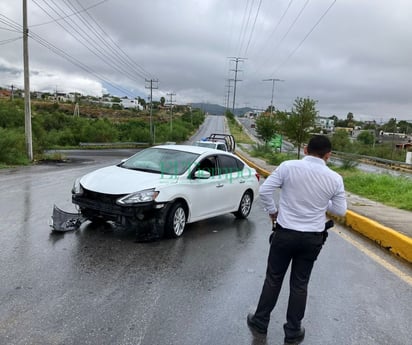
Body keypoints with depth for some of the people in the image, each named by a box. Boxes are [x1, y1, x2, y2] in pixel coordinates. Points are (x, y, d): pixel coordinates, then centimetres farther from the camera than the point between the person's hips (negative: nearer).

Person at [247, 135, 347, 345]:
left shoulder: (289, 166, -11)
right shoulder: (335, 178, -6)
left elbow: (264, 190, -11)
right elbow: (340, 211, 4)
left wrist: (272, 211, 4)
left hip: (285, 233, -1)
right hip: (313, 238, 2)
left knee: (273, 279, 14)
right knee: (300, 284, 14)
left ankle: (260, 322, 29)